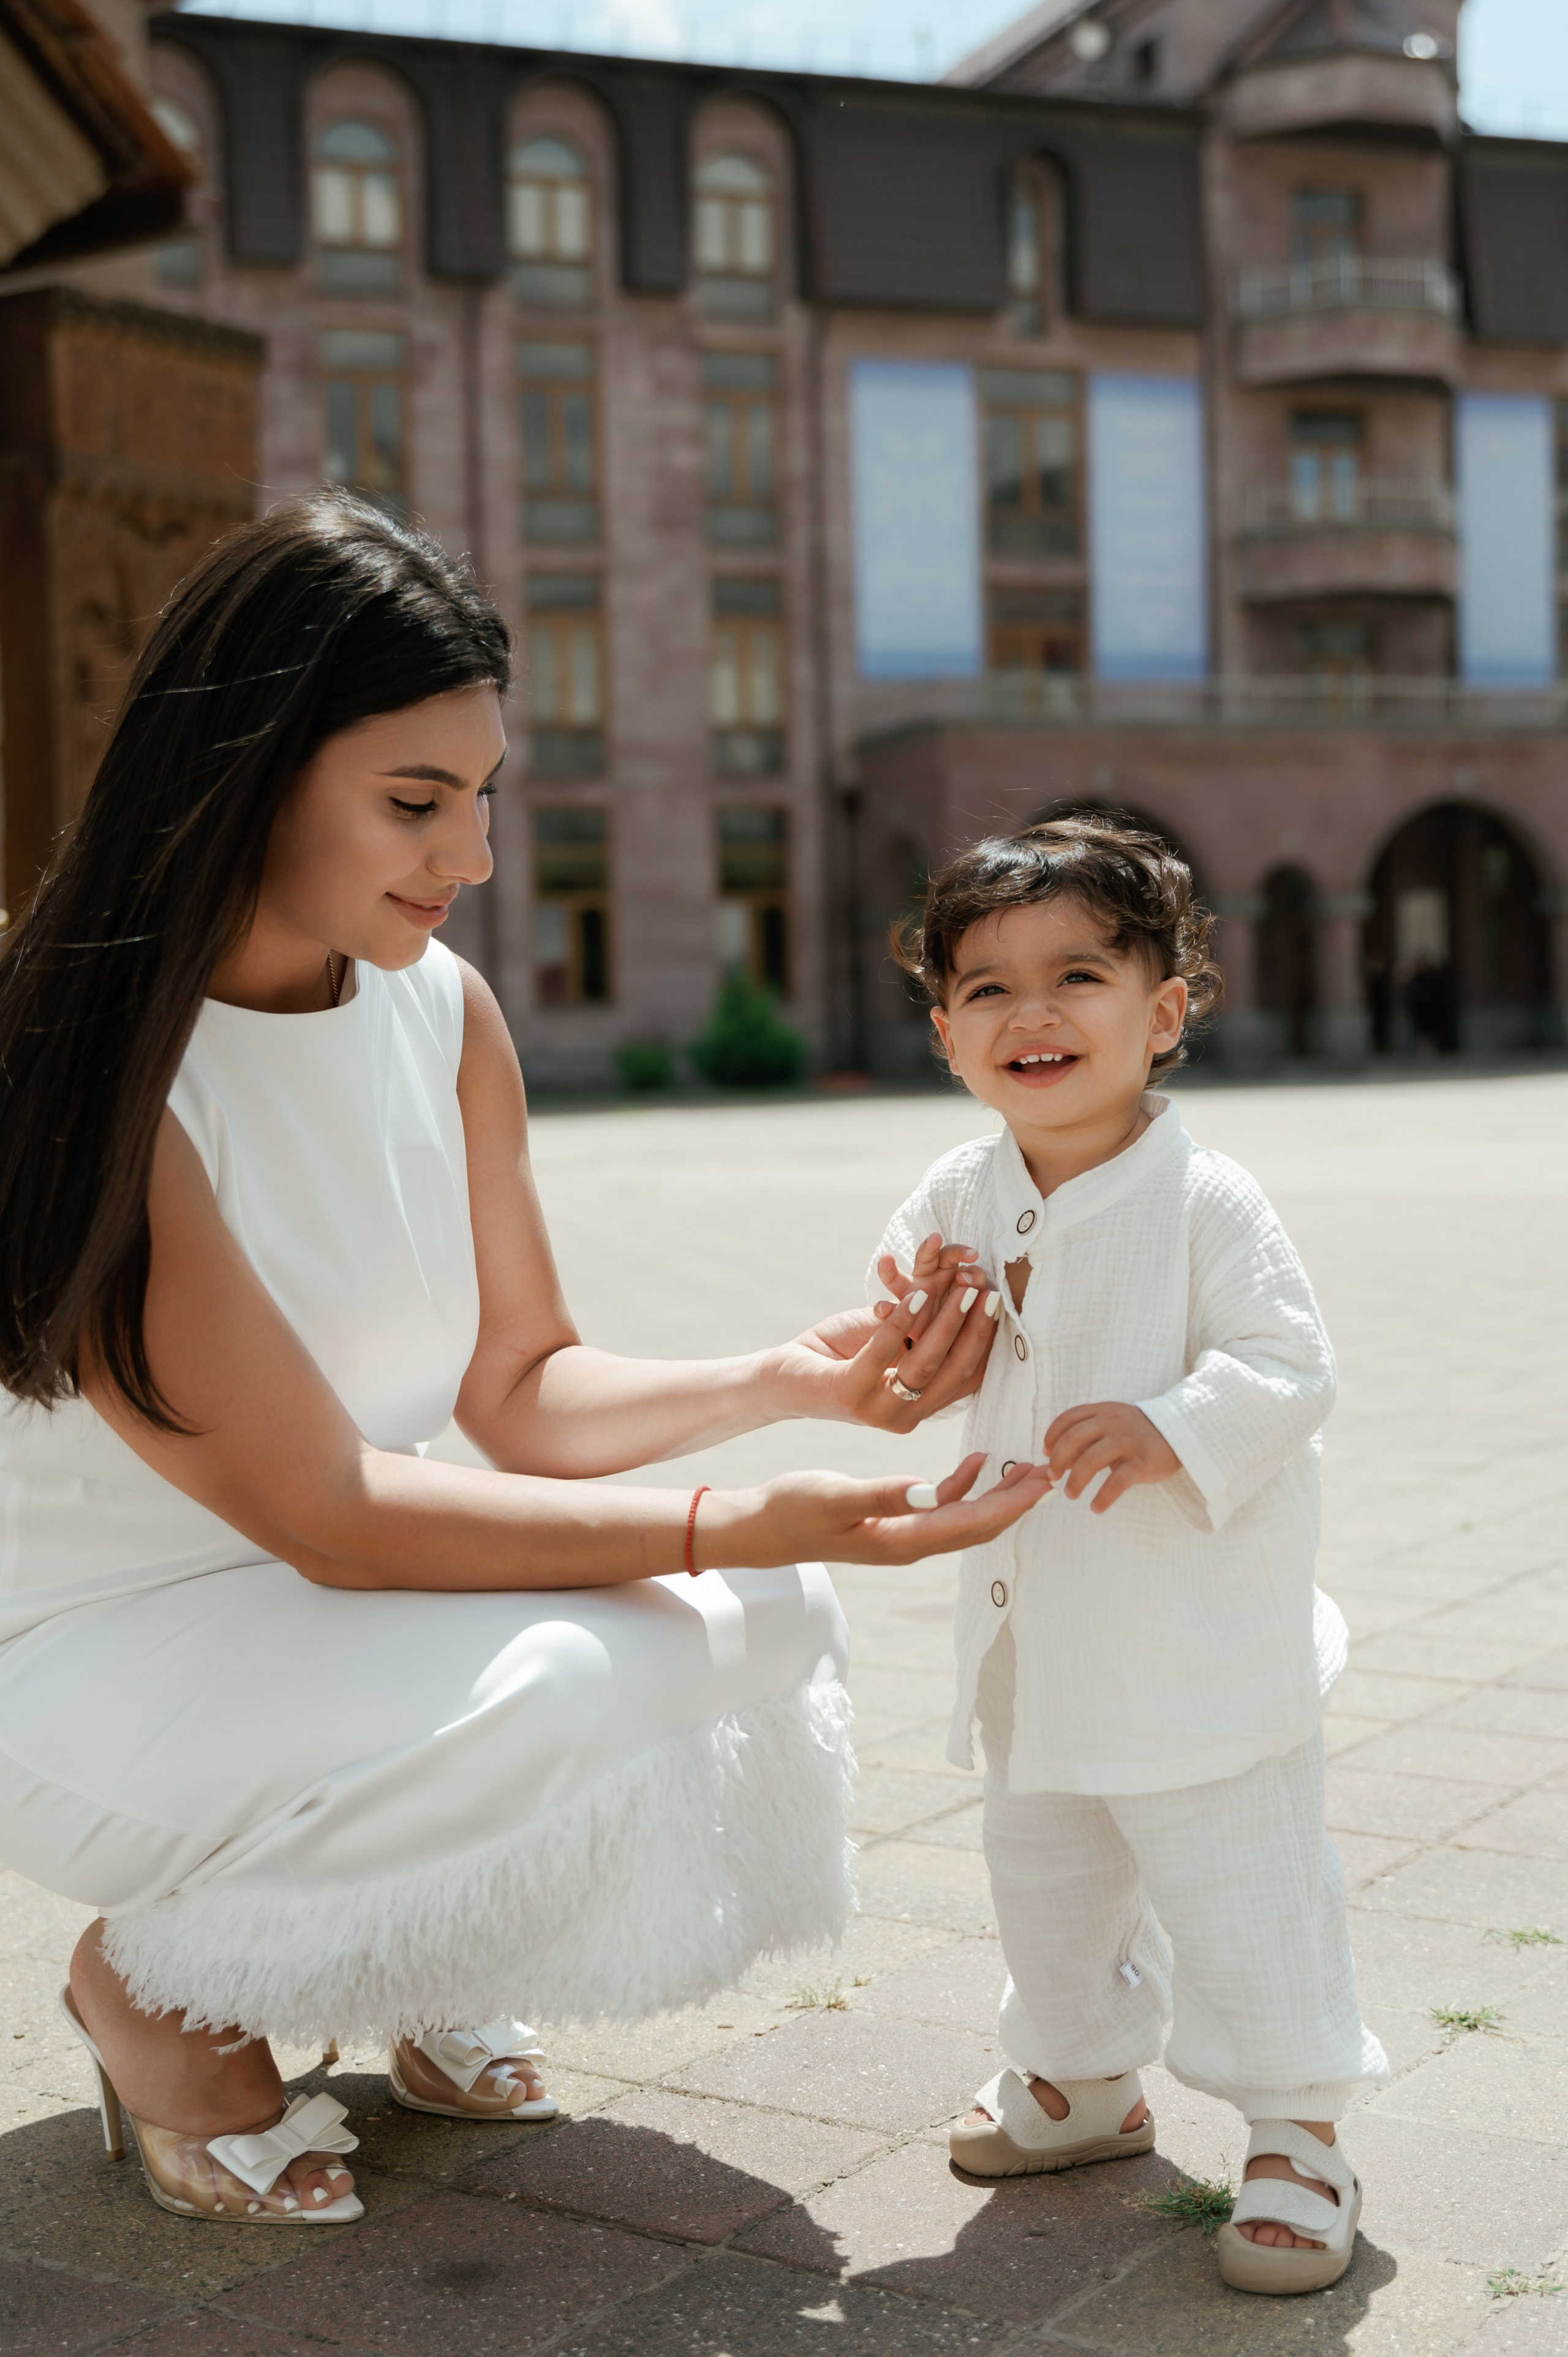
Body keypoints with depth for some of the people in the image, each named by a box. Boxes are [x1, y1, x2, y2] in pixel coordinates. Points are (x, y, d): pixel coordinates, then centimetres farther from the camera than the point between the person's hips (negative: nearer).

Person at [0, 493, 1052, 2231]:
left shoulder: (443, 1010, -3)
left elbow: (518, 1390, 1)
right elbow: (327, 1510, -26)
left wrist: (794, 1379, -16)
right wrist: (730, 1523, -30)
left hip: (341, 1607, 7)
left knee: (760, 1623, -12)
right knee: (566, 1691, -29)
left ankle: (408, 1972, 13)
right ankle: (154, 1986, 0)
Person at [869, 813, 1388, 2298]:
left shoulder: (1205, 1203, -17)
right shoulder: (959, 1198, 2)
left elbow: (1290, 1368, -19)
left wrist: (1171, 1430, -34)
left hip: (1198, 1634, -7)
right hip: (1035, 1629, 7)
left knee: (1238, 1886, 1)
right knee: (1042, 1870, 21)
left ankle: (1295, 2132, 19)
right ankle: (1082, 2080, 43)